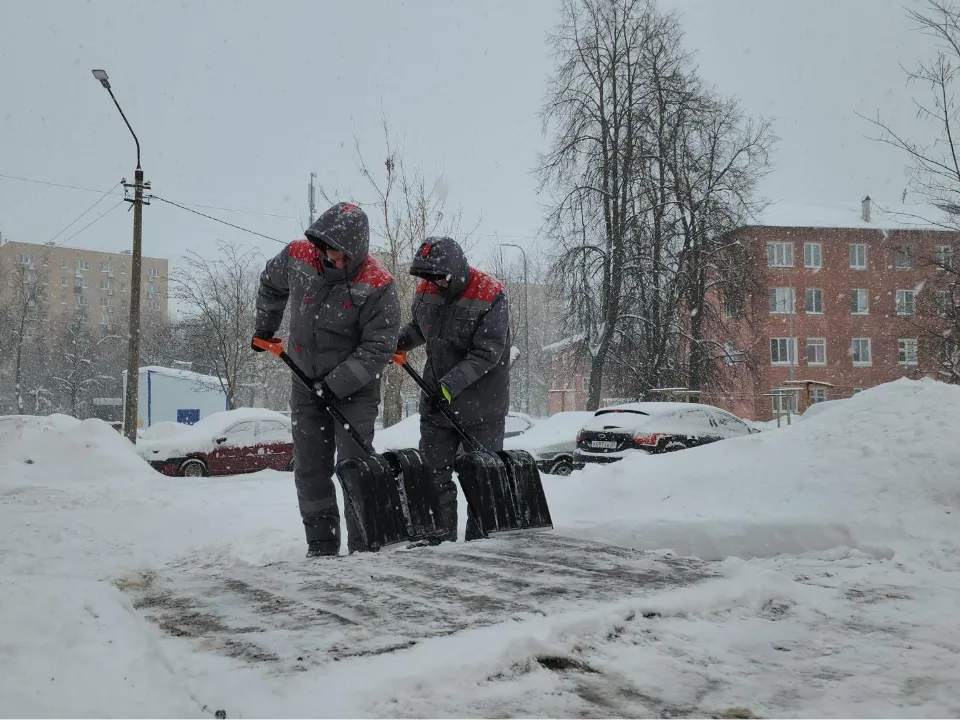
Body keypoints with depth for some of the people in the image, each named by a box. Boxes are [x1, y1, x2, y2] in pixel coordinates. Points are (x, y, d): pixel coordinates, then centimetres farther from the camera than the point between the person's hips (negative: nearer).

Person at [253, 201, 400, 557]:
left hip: (355, 388, -5)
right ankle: (321, 546, 18)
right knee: (309, 470, 8)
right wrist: (264, 328, 23)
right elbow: (270, 284, 14)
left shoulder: (378, 285, -23)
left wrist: (336, 383, -24)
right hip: (306, 384, 5)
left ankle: (364, 546, 1)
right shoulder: (297, 256, -10)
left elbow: (378, 348, -20)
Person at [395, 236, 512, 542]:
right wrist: (400, 342, 4)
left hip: (483, 405, -5)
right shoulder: (426, 290, 0)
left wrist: (451, 384, -30)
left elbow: (487, 354, -22)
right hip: (436, 401, 5)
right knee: (434, 472, 7)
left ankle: (479, 539, 15)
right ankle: (440, 537, 17)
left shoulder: (491, 295, -17)